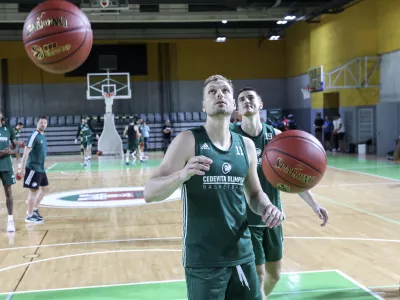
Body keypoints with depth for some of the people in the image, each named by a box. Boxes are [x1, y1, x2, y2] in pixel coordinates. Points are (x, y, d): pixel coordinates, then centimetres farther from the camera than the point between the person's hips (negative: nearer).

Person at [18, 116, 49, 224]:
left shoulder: (43, 136, 12)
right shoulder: (34, 136, -15)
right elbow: (26, 152, -19)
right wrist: (23, 168, -22)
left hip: (41, 168, 9)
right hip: (33, 168, -9)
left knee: (44, 188, 17)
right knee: (33, 191, -5)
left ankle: (34, 209, 28)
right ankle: (29, 216, 3)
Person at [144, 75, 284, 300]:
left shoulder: (246, 145, 5)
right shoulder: (188, 140, -9)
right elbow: (150, 193, -14)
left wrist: (266, 207, -6)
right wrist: (182, 175, -33)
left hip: (242, 255, 5)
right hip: (203, 260, -5)